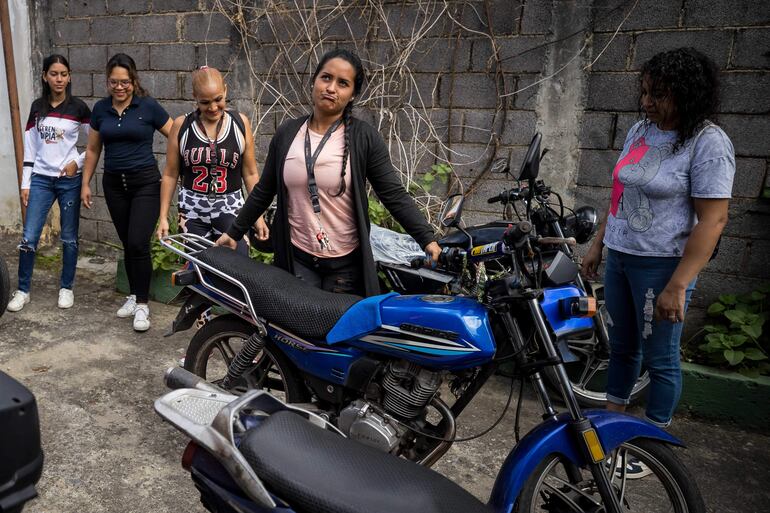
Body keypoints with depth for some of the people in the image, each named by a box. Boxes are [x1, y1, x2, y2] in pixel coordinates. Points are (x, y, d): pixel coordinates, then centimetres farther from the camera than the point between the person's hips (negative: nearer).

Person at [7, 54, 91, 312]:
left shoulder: (78, 107, -2)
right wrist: (25, 184, 5)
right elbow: (30, 148, 7)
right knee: (29, 238, -2)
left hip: (69, 180, -2)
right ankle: (23, 290, 13)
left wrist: (78, 161, -9)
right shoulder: (37, 107, 6)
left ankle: (66, 288, 21)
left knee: (69, 238, 6)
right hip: (41, 179, 2)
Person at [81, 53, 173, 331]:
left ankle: (142, 303, 2)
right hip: (114, 184, 4)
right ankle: (133, 295, 25)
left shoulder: (148, 106, -7)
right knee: (127, 244, 10)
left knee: (138, 243, -10)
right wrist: (85, 184, 14)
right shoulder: (101, 108, 6)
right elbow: (92, 149, 14)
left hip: (145, 183, -4)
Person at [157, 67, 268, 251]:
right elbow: (170, 175, 4)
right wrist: (163, 217, 2)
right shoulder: (181, 125, -2)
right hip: (192, 211, 1)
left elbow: (250, 174, 3)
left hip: (231, 209, 0)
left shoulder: (240, 123, -2)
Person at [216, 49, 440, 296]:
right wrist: (234, 232, 13)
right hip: (296, 258, 2)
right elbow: (264, 191, 11)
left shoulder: (365, 138, -6)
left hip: (346, 262, -2)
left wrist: (427, 239, -15)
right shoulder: (287, 133, 3)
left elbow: (394, 195, -7)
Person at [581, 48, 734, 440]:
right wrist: (598, 245, 16)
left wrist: (677, 286, -22)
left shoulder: (708, 143, -14)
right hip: (619, 258, 7)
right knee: (621, 347, 18)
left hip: (661, 265, -7)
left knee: (659, 359, 5)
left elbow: (712, 220, -18)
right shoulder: (640, 131, 8)